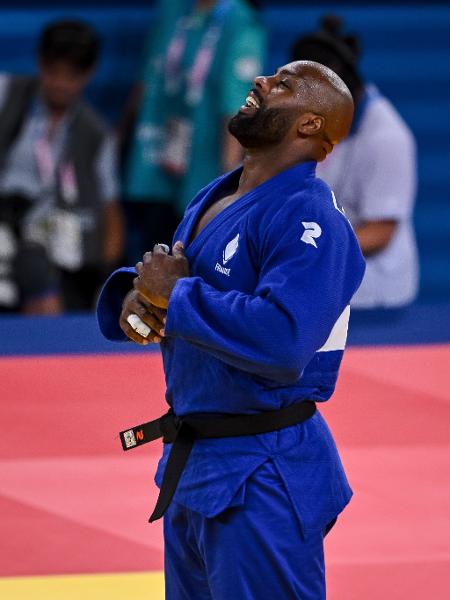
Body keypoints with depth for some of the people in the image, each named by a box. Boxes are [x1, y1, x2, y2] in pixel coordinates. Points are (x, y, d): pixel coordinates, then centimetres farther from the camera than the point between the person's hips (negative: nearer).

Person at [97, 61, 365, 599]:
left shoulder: (309, 220, -20)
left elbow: (283, 340, -33)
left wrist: (174, 295, -23)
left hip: (264, 482, -9)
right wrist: (135, 296, -7)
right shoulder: (213, 199, 10)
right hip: (192, 464, 9)